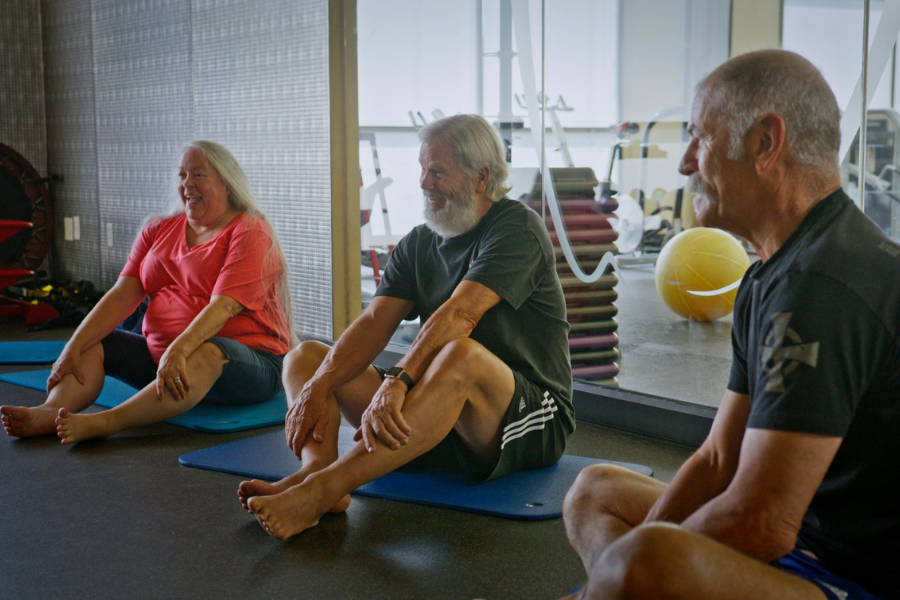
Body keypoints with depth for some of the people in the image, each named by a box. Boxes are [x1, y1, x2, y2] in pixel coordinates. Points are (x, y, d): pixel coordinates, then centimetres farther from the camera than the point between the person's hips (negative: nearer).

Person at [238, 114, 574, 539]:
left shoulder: (517, 228, -8)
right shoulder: (417, 245, 13)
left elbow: (459, 314, -26)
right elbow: (373, 324, -2)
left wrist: (397, 381, -38)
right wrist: (318, 386, -18)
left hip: (531, 414, -7)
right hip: (440, 420, 7)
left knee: (461, 354, -40)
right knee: (305, 356, 1)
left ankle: (319, 489, -46)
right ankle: (317, 468, -31)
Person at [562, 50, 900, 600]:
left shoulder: (823, 283, -23)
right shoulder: (772, 276, 10)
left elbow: (759, 524, -26)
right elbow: (719, 461, 10)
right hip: (807, 546, 10)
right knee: (596, 491, 19)